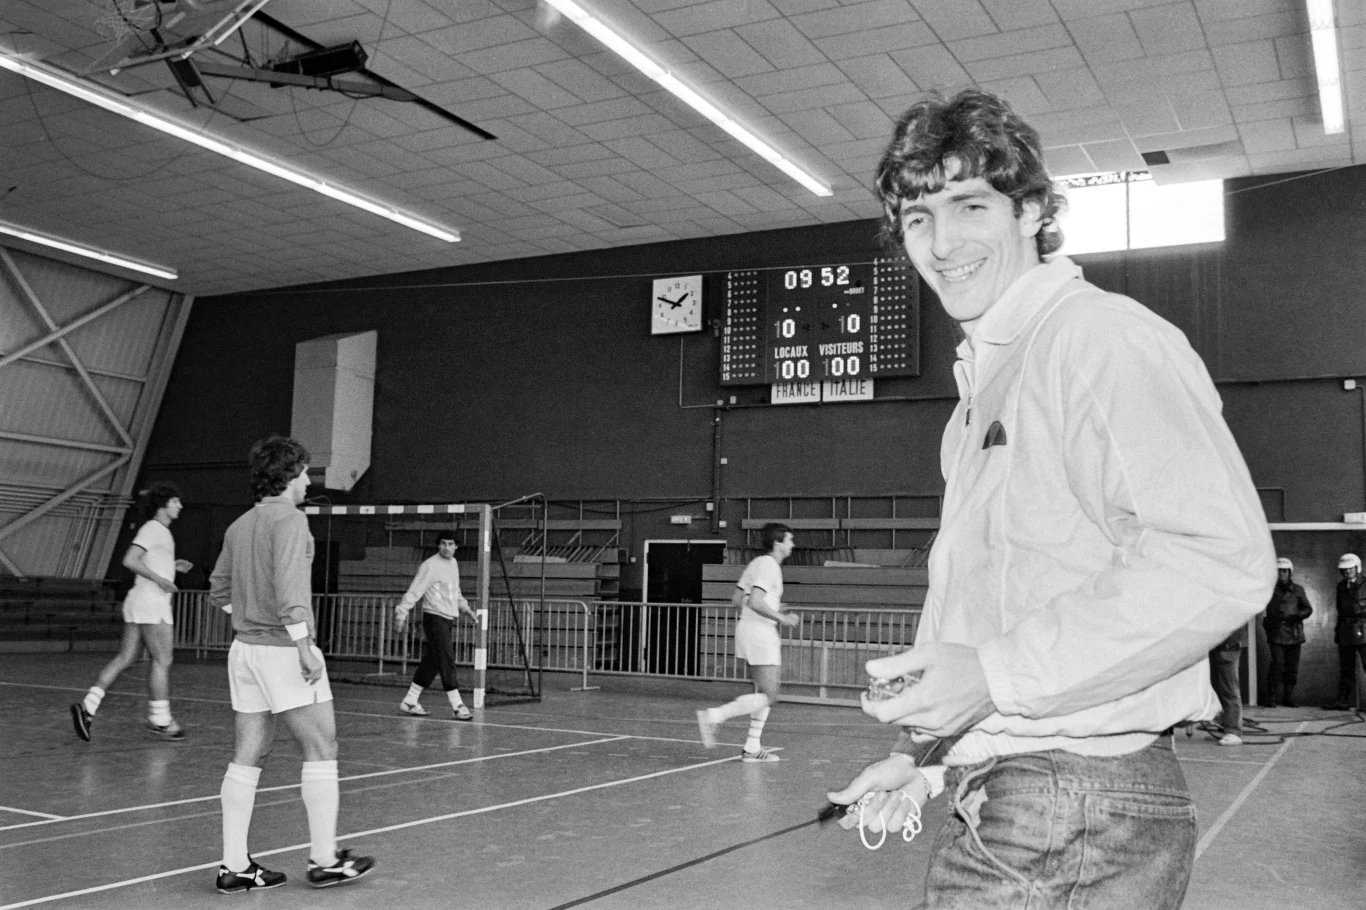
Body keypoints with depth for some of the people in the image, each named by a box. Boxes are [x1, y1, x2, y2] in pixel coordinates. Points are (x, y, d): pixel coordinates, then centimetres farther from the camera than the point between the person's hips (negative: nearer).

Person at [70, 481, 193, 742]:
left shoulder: (160, 530, 18)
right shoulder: (152, 528, -10)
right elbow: (129, 560, -19)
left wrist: (172, 565, 18)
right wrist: (159, 579, -21)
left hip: (139, 602, 10)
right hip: (151, 602, -10)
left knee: (125, 657, 7)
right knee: (163, 659, -3)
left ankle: (88, 706, 1)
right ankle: (160, 719, 3)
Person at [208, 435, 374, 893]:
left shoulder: (239, 526, 14)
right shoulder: (289, 519, -11)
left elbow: (219, 589, 20)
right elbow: (288, 589, -21)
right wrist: (304, 646, -22)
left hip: (245, 647, 8)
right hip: (283, 648, -8)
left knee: (247, 757, 8)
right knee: (320, 749, 1)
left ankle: (235, 866, 10)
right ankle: (324, 860, 6)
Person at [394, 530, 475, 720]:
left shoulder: (453, 563, 13)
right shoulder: (430, 566, -12)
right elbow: (415, 591, -15)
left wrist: (465, 607, 21)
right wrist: (401, 612, -20)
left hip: (450, 619, 8)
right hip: (435, 618, -8)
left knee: (431, 663, 11)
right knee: (447, 662, -9)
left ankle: (409, 702, 19)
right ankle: (457, 706, -7)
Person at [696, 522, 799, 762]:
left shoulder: (757, 563, 16)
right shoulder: (769, 566, -13)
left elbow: (737, 599, 17)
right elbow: (755, 601, -24)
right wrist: (781, 618, -16)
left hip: (748, 627, 10)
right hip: (759, 632, -10)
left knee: (765, 691, 13)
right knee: (768, 696, -9)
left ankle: (752, 747, 13)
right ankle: (713, 717, -11)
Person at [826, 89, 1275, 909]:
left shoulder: (1101, 334, -13)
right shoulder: (982, 388, 17)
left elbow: (1222, 559, -25)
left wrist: (999, 675, -23)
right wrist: (925, 757, 18)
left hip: (1078, 816, -9)